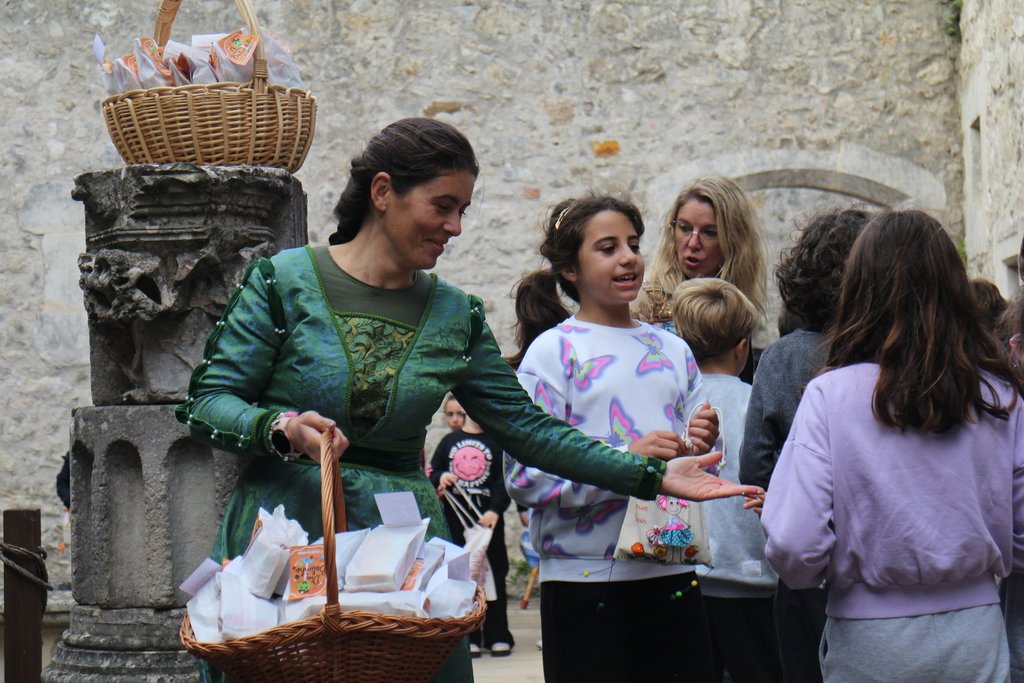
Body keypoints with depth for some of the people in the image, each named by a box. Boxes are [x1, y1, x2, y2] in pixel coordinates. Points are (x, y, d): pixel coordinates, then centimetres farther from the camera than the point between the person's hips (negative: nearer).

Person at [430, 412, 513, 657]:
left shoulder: (498, 442, 2)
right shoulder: (449, 441, 11)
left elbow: (504, 479, -6)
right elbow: (432, 474, 16)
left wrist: (494, 510, -19)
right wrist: (440, 478, -9)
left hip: (488, 518, -2)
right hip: (455, 517, 2)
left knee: (493, 575, 1)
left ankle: (498, 636, 8)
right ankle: (468, 637, 9)